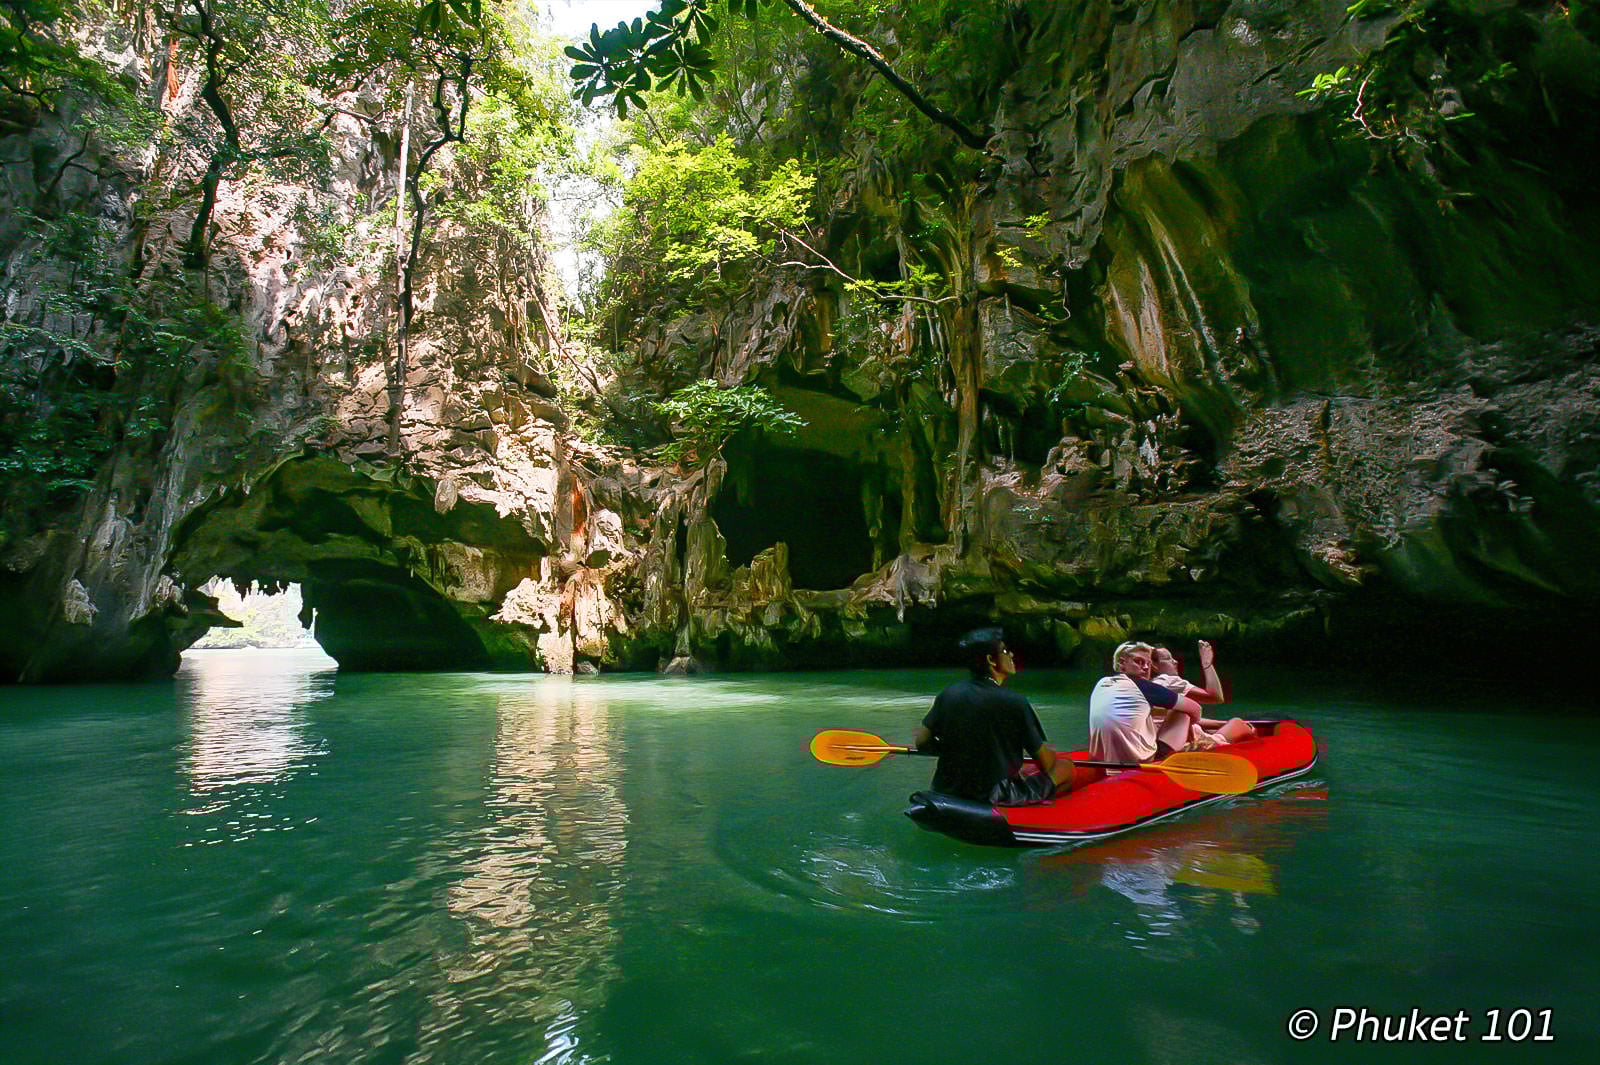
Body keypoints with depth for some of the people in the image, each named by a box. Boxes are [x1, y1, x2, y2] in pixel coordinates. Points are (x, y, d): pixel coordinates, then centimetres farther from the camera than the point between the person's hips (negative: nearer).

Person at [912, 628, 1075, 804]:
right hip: (993, 798, -5)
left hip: (944, 791, 5)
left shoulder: (948, 694, -2)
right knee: (1065, 766, 7)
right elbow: (1046, 763, -8)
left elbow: (921, 742, 2)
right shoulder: (1014, 703, -15)